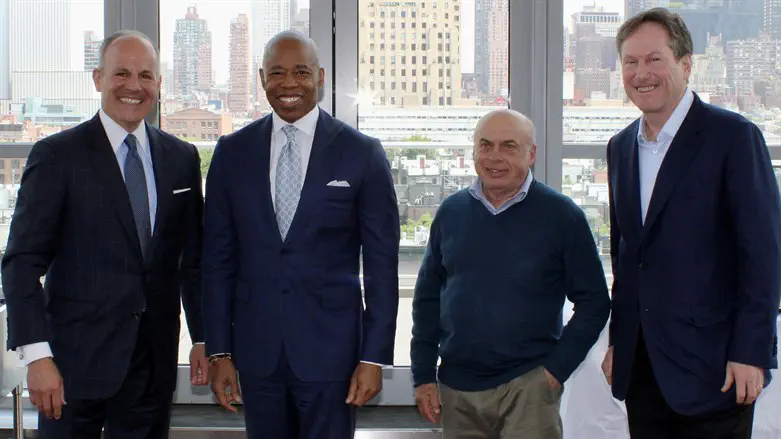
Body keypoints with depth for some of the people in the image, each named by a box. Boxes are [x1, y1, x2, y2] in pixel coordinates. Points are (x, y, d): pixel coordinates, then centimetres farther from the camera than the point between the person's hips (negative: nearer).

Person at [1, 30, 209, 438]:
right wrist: (36, 355, -16)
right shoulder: (57, 155, -5)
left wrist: (203, 338, 9)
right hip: (76, 356, -3)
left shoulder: (181, 158, 8)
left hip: (155, 358, 4)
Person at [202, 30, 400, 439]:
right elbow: (218, 258, 6)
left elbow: (382, 264, -2)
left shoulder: (362, 153, -3)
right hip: (256, 348, 3)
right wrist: (219, 351, 3)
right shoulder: (232, 152, 4)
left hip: (330, 345, -2)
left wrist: (374, 357, -6)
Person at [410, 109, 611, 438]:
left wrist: (557, 368, -9)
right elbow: (427, 297, 10)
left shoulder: (561, 215, -5)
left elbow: (593, 302, -2)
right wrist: (423, 375, 7)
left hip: (528, 386, -3)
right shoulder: (450, 212, 5)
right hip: (457, 389, 4)